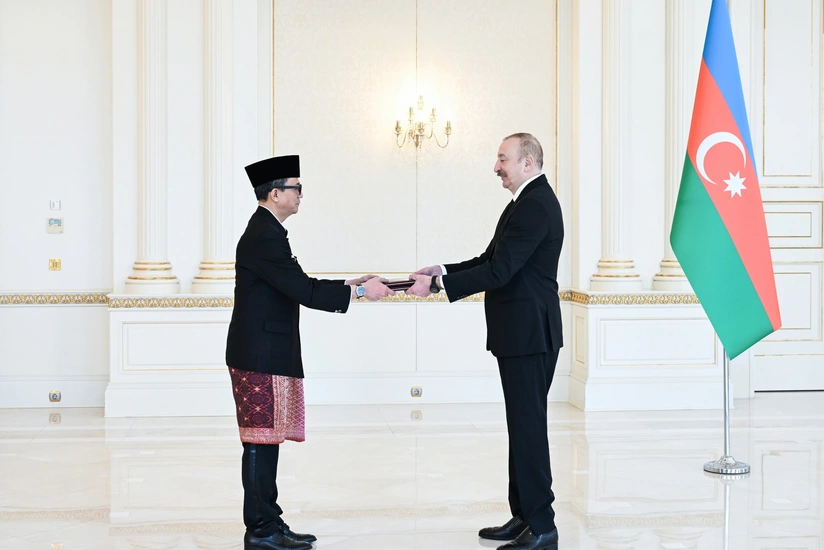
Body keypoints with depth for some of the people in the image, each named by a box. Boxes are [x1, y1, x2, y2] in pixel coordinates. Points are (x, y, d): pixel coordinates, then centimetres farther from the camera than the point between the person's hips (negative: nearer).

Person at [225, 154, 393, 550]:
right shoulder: (264, 236, -17)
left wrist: (350, 286, 14)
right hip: (261, 358, -10)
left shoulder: (266, 231, 17)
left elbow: (299, 287, 20)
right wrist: (359, 291, -15)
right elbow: (303, 291, -21)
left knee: (267, 440, 12)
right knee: (261, 442, -4)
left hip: (267, 355, 10)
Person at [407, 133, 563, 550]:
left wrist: (438, 285, -22)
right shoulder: (530, 200, 17)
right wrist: (442, 272, 6)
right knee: (522, 426, 14)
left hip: (529, 334, -11)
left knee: (528, 427, -7)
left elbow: (499, 271, -23)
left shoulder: (535, 205, -16)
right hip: (519, 333, 11)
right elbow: (490, 261, 18)